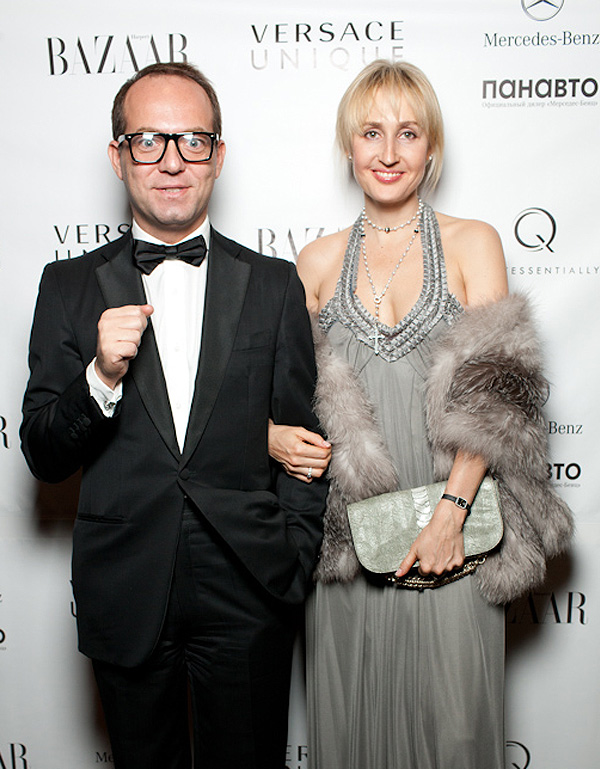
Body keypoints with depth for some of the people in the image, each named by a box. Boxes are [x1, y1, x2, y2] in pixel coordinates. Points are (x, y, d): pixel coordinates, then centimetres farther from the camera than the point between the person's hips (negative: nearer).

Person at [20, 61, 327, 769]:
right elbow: (43, 457, -1)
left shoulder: (274, 286, 0)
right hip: (123, 598, 1)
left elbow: (300, 441, 4)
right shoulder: (69, 287, 0)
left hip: (247, 599, 0)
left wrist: (292, 568, -1)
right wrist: (101, 377, -18)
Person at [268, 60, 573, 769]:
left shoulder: (472, 244, 1)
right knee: (354, 711, 14)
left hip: (451, 530, -1)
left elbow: (492, 392, -7)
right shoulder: (318, 262, 7)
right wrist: (271, 436, -7)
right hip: (349, 527, 2)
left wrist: (451, 512, -16)